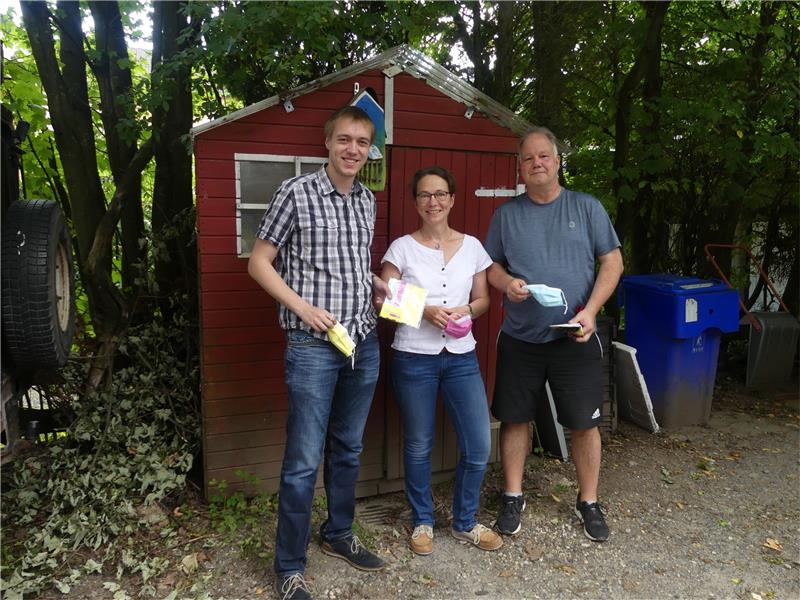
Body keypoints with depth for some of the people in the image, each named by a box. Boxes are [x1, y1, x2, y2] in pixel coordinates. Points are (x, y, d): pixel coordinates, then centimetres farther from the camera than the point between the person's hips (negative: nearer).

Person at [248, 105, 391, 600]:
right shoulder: (297, 193, -7)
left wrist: (376, 284, 4)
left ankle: (339, 535, 38)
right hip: (313, 345, -6)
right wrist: (303, 308, -15)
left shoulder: (368, 201, 11)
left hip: (364, 343, 6)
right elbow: (259, 263, -4)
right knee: (304, 461, 0)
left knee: (348, 449, 18)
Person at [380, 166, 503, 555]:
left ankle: (465, 523, 28)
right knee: (418, 446, 10)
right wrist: (426, 311, -18)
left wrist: (466, 310, -9)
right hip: (414, 359, -2)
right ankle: (423, 522, 33)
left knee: (478, 446, 4)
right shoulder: (402, 248, -2)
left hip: (461, 357, 3)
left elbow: (483, 299, 13)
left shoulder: (472, 247, 6)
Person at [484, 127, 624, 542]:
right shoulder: (506, 214, 6)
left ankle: (588, 502, 26)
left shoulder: (586, 207, 3)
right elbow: (490, 265, 10)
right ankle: (513, 498, 26)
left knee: (584, 423, 5)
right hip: (519, 338, 2)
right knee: (514, 418, 8)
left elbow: (612, 262, 1)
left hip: (575, 337, -1)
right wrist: (506, 282, -13)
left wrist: (589, 311, -11)